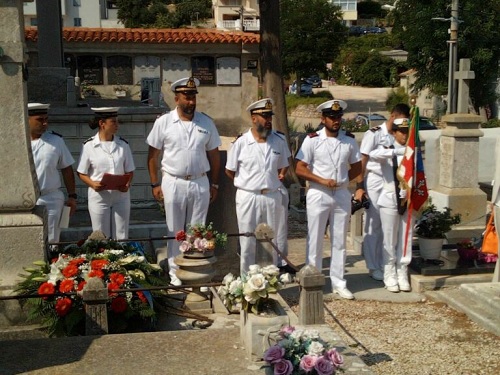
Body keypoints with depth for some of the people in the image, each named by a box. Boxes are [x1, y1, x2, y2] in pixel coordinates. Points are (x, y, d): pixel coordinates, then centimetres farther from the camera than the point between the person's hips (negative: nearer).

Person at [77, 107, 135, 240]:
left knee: (121, 238, 8)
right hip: (99, 196, -2)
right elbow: (81, 173, -1)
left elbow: (129, 170, 6)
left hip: (121, 196, 2)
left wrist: (127, 184, -14)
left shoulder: (123, 144, 1)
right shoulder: (89, 145, -6)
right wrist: (92, 184, -20)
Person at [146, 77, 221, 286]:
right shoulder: (164, 122, -4)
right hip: (173, 184, -1)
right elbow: (153, 155, 0)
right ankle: (175, 271, 21)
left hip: (200, 183, 2)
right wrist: (155, 184, -3)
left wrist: (214, 184, 7)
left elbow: (214, 155, 9)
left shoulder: (206, 123, 2)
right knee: (175, 230, 8)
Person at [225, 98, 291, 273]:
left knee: (271, 240, 12)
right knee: (248, 241, 6)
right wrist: (246, 183, 7)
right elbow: (229, 171, 3)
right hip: (248, 197, -2)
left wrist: (274, 181, 7)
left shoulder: (279, 141, 1)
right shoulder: (240, 143, -7)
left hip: (272, 196, 3)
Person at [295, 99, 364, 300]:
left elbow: (356, 167, 14)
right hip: (318, 195, -3)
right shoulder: (312, 140, -6)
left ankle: (338, 283, 20)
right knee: (315, 240, 3)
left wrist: (359, 187, 0)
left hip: (342, 194, 4)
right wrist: (322, 181, -17)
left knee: (339, 241, 10)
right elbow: (300, 169, -8)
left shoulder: (349, 140, 5)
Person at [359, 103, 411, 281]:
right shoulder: (374, 134, -4)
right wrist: (360, 187, -9)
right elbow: (362, 161, -5)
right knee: (373, 225, 3)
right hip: (375, 182, -4)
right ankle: (373, 267, 11)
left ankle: (384, 264, 16)